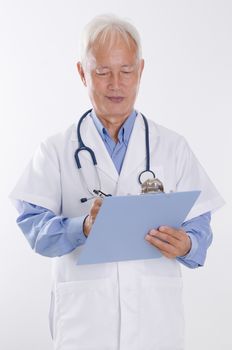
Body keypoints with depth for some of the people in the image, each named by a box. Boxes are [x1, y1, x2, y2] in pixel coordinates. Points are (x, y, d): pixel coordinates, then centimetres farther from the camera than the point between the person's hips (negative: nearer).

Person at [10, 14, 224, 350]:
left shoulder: (173, 148, 10)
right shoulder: (56, 150, 8)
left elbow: (200, 228, 5)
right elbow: (33, 225, -3)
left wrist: (186, 245, -17)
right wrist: (83, 228, -22)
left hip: (156, 315, 1)